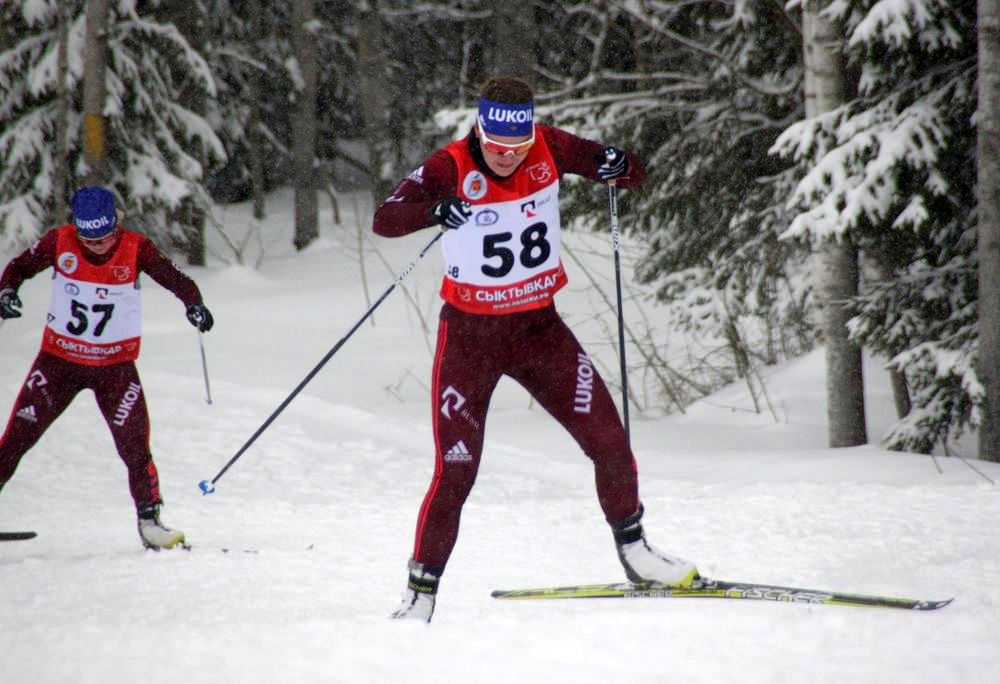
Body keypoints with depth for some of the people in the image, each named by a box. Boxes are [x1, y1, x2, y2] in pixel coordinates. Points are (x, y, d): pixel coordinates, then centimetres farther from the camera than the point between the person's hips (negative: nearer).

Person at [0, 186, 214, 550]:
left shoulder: (136, 249, -14)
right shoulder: (60, 242, -11)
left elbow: (176, 279, -11)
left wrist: (194, 304, -32)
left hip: (116, 365, -1)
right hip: (60, 359, 1)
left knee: (135, 446, -8)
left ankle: (149, 521, 3)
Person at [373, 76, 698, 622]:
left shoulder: (550, 149, -7)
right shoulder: (452, 167, -17)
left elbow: (636, 175, 0)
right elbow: (384, 221, -29)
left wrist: (616, 166, -24)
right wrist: (434, 211, -50)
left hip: (539, 326, 3)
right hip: (470, 333, -3)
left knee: (609, 439, -2)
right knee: (455, 472, -8)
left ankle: (634, 554, 19)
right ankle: (421, 592, 4)